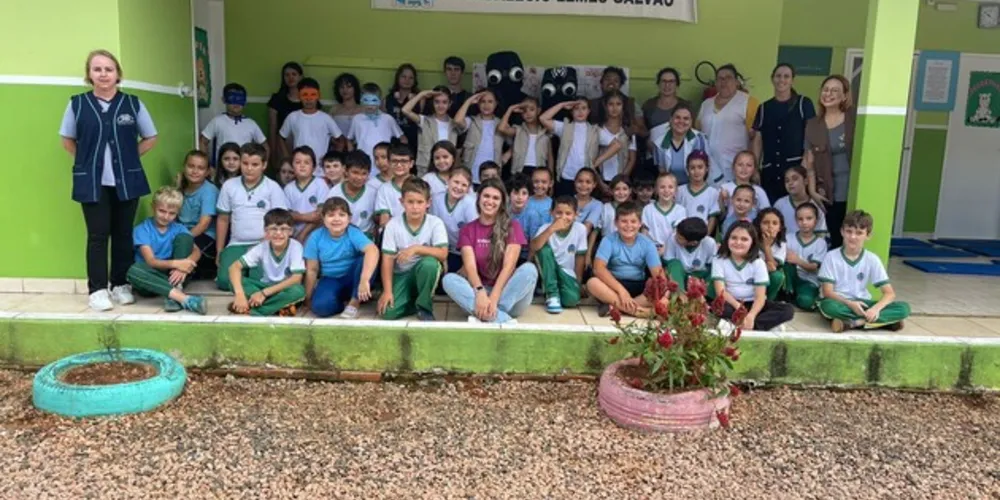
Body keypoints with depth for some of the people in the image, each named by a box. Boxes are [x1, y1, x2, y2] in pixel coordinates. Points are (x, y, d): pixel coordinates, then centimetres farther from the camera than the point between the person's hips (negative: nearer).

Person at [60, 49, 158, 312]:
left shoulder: (133, 103, 1)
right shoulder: (77, 104, 0)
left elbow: (150, 138, 10)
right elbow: (68, 140, 11)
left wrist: (129, 158, 2)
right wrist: (87, 160, 1)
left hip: (126, 181, 1)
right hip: (92, 182, -1)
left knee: (123, 234, 7)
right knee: (98, 235, -1)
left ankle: (121, 285, 18)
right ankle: (97, 290, 4)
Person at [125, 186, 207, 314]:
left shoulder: (179, 228, 4)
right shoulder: (142, 229, -5)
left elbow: (197, 252, -10)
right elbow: (150, 261, -17)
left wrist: (183, 267, -32)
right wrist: (175, 263, -37)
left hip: (174, 274, 2)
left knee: (184, 237, -16)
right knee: (134, 271, -35)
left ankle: (173, 296, -27)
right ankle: (183, 298, -44)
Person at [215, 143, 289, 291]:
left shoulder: (273, 187, -1)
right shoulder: (229, 186, 8)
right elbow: (223, 220, 13)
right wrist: (219, 251, 10)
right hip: (236, 244, 2)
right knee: (224, 281, -20)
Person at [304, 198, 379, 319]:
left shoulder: (353, 233, -20)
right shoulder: (316, 237, -12)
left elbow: (373, 250, -40)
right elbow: (312, 270, -4)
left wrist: (364, 280, -54)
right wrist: (308, 298, 0)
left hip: (352, 278, 0)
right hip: (331, 280, 1)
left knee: (366, 260, -32)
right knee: (320, 306, -30)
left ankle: (354, 302, -13)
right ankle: (345, 300, 3)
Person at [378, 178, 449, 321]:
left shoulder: (436, 223, -12)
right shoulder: (393, 224, -11)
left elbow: (443, 254, -22)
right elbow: (387, 260, -12)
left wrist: (416, 248, -34)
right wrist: (387, 291, -20)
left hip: (424, 272, 0)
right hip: (402, 275, 0)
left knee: (430, 263, -36)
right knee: (388, 312, -23)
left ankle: (424, 306, -13)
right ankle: (413, 300, 10)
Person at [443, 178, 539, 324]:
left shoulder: (512, 227, 2)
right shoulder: (468, 230, 6)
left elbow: (509, 266, -11)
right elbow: (470, 266, -8)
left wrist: (493, 298, -26)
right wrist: (480, 292, -30)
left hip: (506, 292, -1)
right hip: (479, 291, 1)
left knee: (529, 269, -28)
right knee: (448, 279, -25)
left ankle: (485, 317, -36)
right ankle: (505, 320, -39)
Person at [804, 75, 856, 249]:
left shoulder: (855, 119, 0)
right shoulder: (813, 125, 8)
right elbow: (810, 161, 9)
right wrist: (812, 190, 3)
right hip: (831, 194, 2)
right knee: (836, 240, 7)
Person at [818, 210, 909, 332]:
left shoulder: (872, 259, -1)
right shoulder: (831, 257, -7)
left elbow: (889, 293, -5)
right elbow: (827, 292, -10)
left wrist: (876, 308, -26)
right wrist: (850, 303, -28)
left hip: (862, 303, 3)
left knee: (903, 308, -19)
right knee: (828, 306, -39)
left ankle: (851, 323, -27)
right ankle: (885, 321, -29)